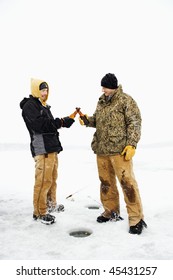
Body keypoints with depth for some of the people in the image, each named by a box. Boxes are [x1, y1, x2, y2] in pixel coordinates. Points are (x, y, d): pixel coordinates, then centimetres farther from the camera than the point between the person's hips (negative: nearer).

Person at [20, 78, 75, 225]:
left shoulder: (44, 106, 23)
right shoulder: (29, 105, -8)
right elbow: (39, 125, -21)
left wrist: (68, 119, 11)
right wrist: (59, 122, -15)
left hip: (52, 148, 10)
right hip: (42, 149, -10)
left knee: (52, 178, 17)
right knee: (43, 180, -9)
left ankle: (51, 205, 32)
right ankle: (39, 212, 0)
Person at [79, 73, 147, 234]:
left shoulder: (125, 100, -5)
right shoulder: (101, 102, 15)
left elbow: (134, 122, -9)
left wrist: (131, 144, -17)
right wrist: (87, 120, 2)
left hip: (119, 150, -7)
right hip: (101, 149, 7)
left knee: (127, 182, -7)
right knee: (106, 182, 14)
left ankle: (136, 218, 4)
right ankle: (111, 212, 30)